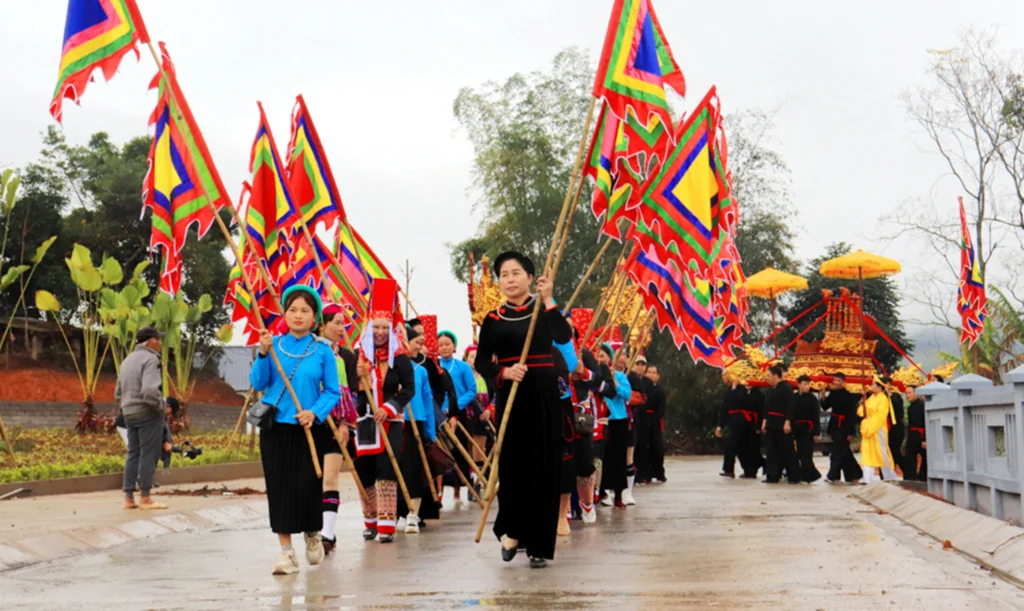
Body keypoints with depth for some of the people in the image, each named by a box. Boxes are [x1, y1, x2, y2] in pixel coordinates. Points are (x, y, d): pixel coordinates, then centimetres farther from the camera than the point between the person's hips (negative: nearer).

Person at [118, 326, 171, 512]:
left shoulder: (128, 360, 18)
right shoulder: (150, 359, -11)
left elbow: (118, 393, 20)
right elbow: (150, 390, -24)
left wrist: (126, 408, 20)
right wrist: (160, 407, -12)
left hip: (130, 413, 9)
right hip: (148, 413, -9)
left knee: (133, 454, 10)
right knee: (148, 455, -5)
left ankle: (129, 498, 10)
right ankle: (145, 498, -5)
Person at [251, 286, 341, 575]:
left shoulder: (323, 351, -2)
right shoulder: (274, 344, 3)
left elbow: (333, 392, 0)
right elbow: (258, 384, 0)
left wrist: (315, 412, -16)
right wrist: (263, 354, -13)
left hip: (309, 428, -1)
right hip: (276, 426, 2)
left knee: (307, 486, -2)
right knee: (279, 486, 0)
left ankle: (312, 535, 28)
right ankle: (286, 551, 8)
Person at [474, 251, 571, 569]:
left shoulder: (543, 310, 5)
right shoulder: (493, 320, 6)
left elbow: (563, 337, -14)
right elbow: (481, 362, 1)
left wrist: (547, 301, -18)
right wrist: (504, 372, -18)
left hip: (544, 396, 0)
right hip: (510, 397, 0)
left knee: (544, 468, -1)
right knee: (512, 465, -5)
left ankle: (539, 545, 5)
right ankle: (512, 530, 17)